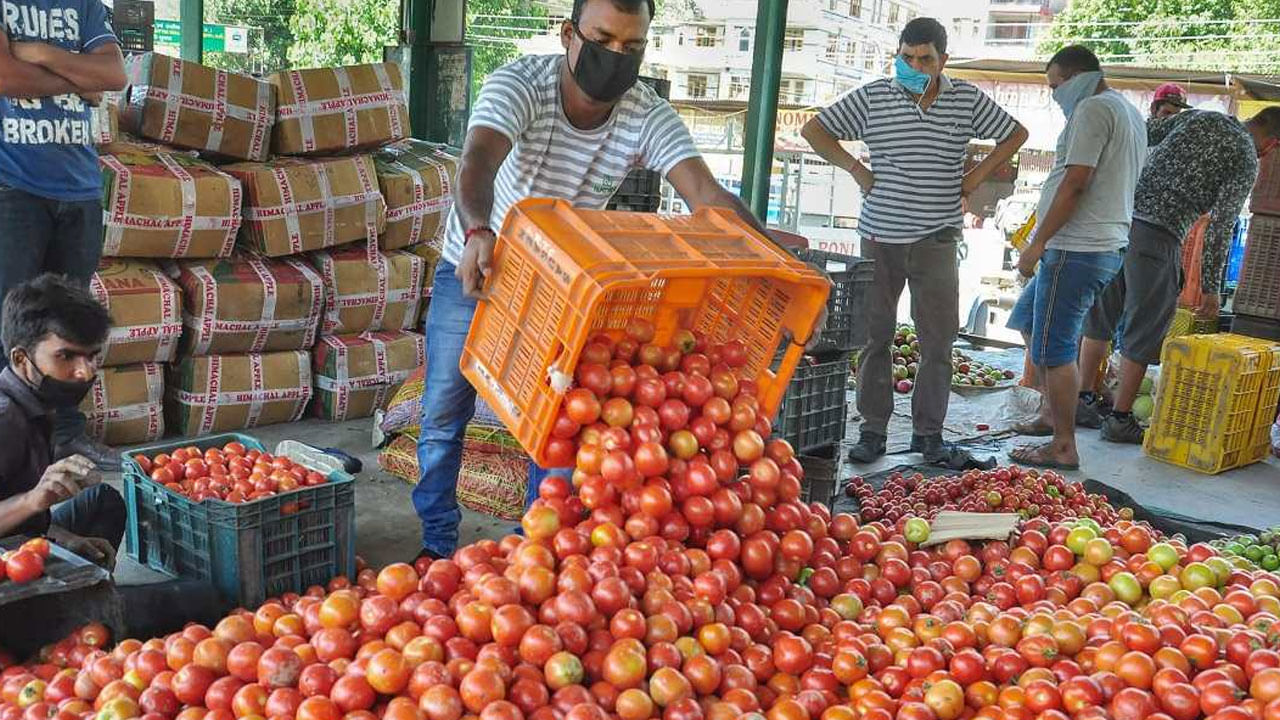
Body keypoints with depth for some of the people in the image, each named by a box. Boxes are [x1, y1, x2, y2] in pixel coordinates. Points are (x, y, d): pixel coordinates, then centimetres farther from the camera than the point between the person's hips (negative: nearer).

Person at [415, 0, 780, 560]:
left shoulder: (650, 118, -20)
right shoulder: (519, 83, -27)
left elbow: (707, 196, -33)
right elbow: (477, 161, -44)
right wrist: (477, 231, -66)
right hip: (473, 266, -1)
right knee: (444, 414, 6)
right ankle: (437, 543, 25)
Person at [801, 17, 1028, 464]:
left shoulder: (967, 100, 4)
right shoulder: (873, 97, 1)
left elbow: (1016, 134, 17)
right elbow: (814, 130, 6)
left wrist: (978, 175, 7)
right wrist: (856, 169, -2)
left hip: (936, 239, 1)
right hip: (880, 238, 0)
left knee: (939, 339, 3)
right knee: (875, 335, 4)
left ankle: (929, 431, 14)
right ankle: (873, 430, 12)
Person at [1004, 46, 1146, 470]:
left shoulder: (1093, 109, -12)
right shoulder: (1129, 112, 20)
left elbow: (1074, 184, -20)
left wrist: (1037, 244, -16)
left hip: (1077, 249, -11)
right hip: (1105, 246, 11)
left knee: (1054, 348, -6)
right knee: (1028, 320, 22)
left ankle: (1063, 448, 0)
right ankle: (1052, 413, 27)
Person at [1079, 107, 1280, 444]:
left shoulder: (1200, 116, 15)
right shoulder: (1246, 162, 0)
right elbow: (1220, 226, -5)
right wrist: (1210, 286, -1)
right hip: (1158, 236, -6)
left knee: (1099, 316, 16)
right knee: (1144, 331, 4)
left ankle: (1083, 399, 23)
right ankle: (1120, 419, 9)